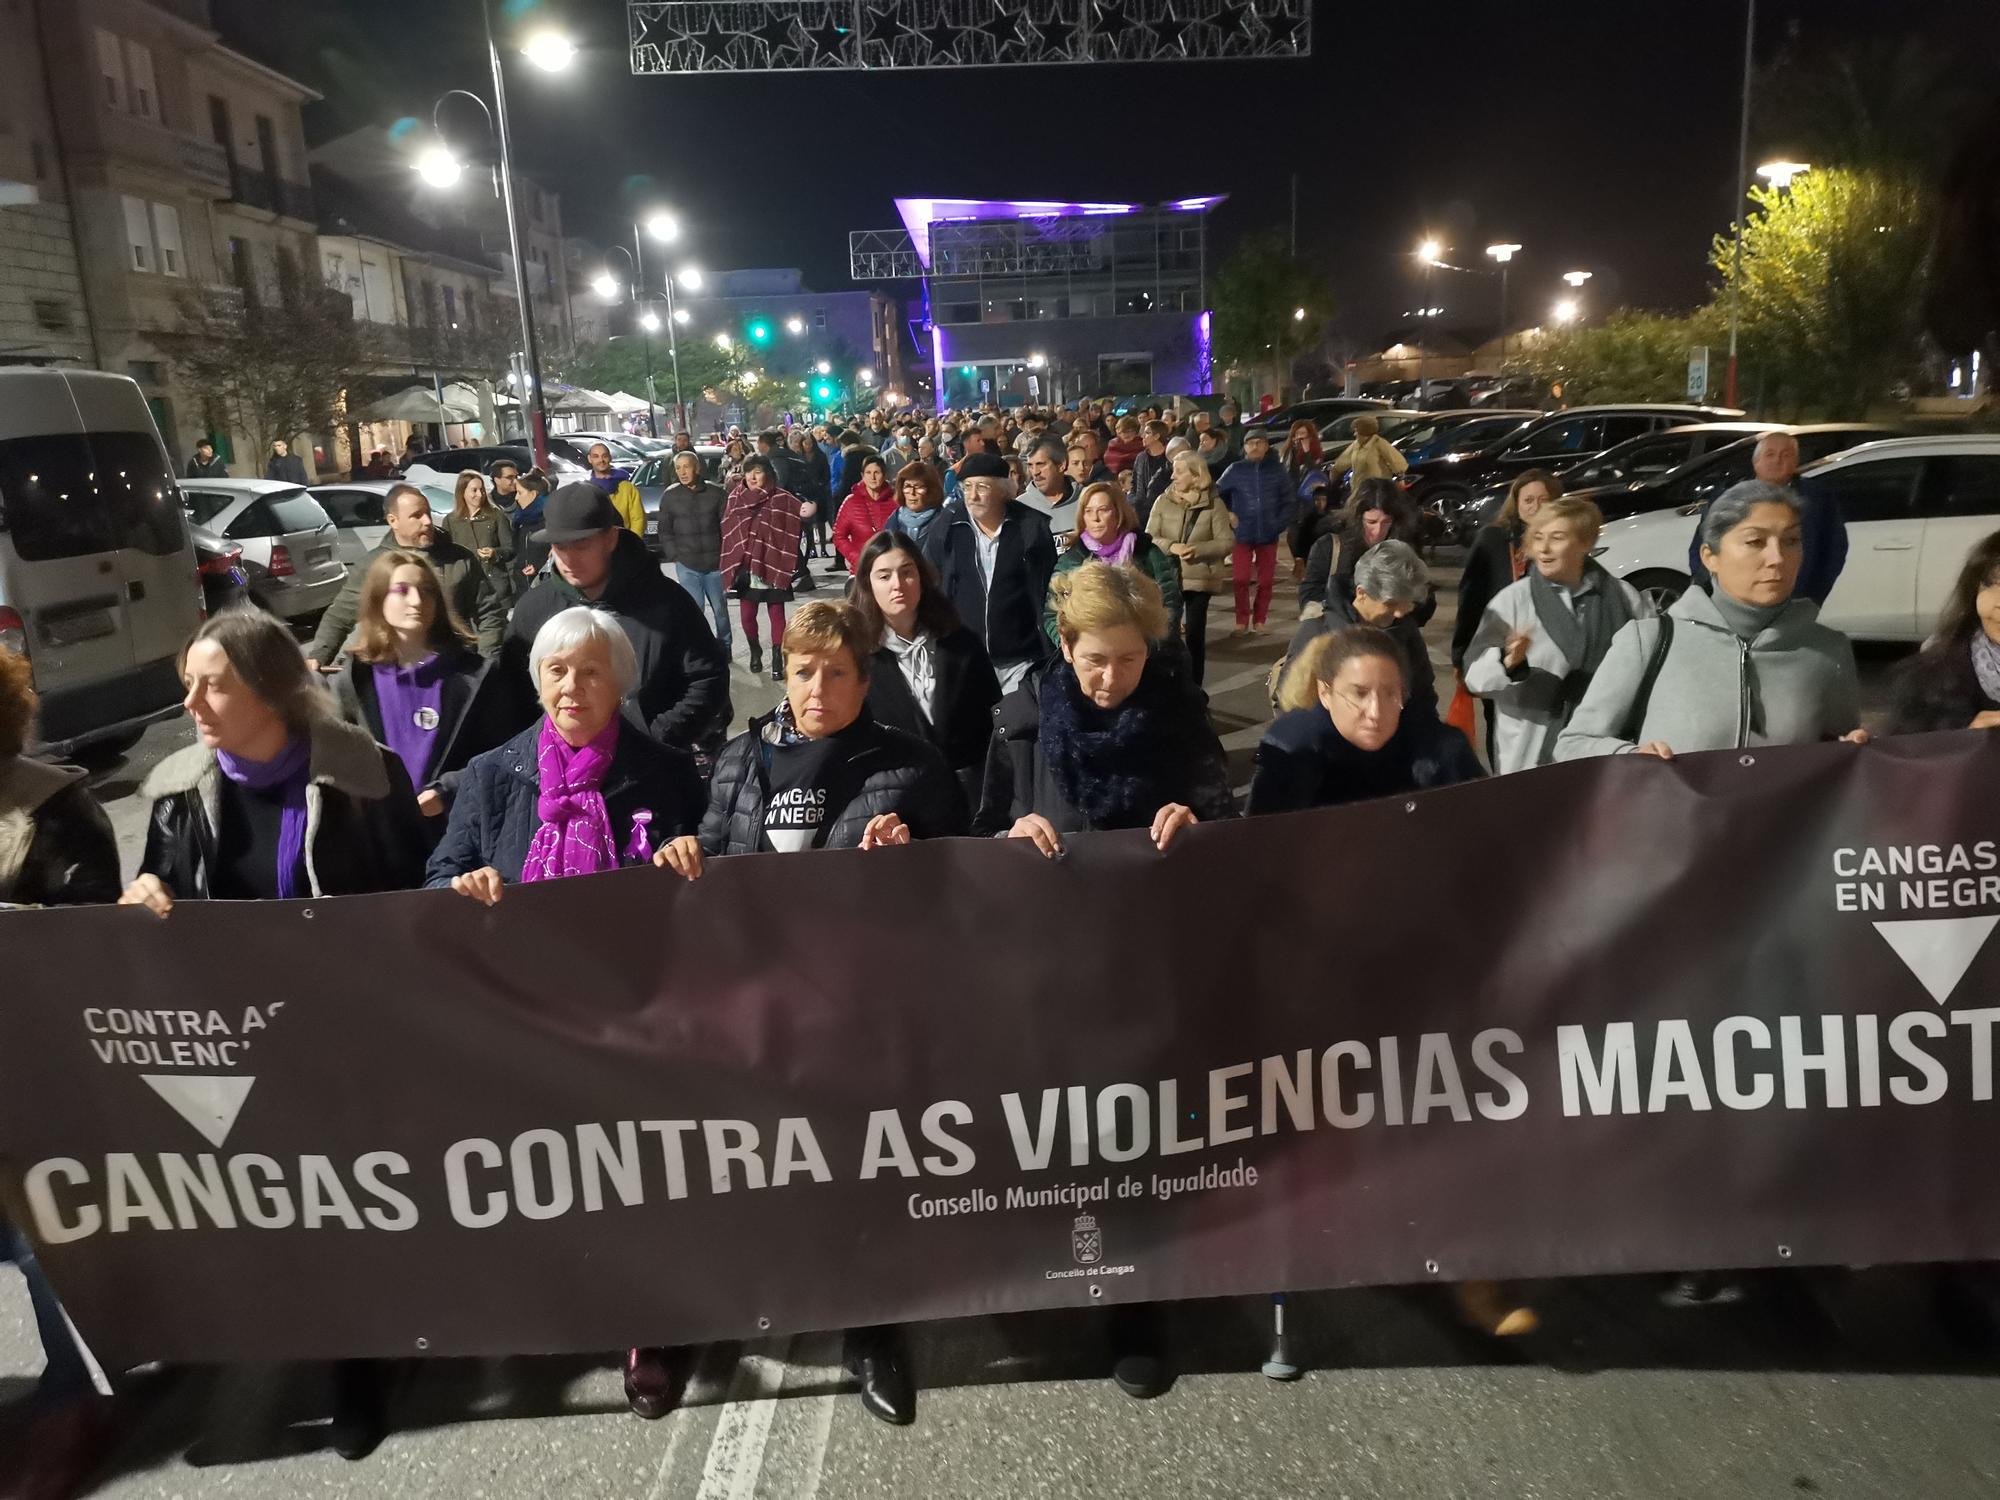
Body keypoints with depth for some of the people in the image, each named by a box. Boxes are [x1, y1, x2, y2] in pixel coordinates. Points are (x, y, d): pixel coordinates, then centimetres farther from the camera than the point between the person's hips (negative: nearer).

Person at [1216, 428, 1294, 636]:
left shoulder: (1276, 469, 2)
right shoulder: (1235, 470, -1)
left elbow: (1290, 498, 7)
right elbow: (1215, 493, 5)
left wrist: (1281, 522, -2)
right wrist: (1227, 514, -3)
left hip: (1268, 534, 1)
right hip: (1243, 534, -1)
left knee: (1265, 581, 5)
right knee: (1241, 580, -5)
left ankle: (1259, 622, 15)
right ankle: (1242, 622, 6)